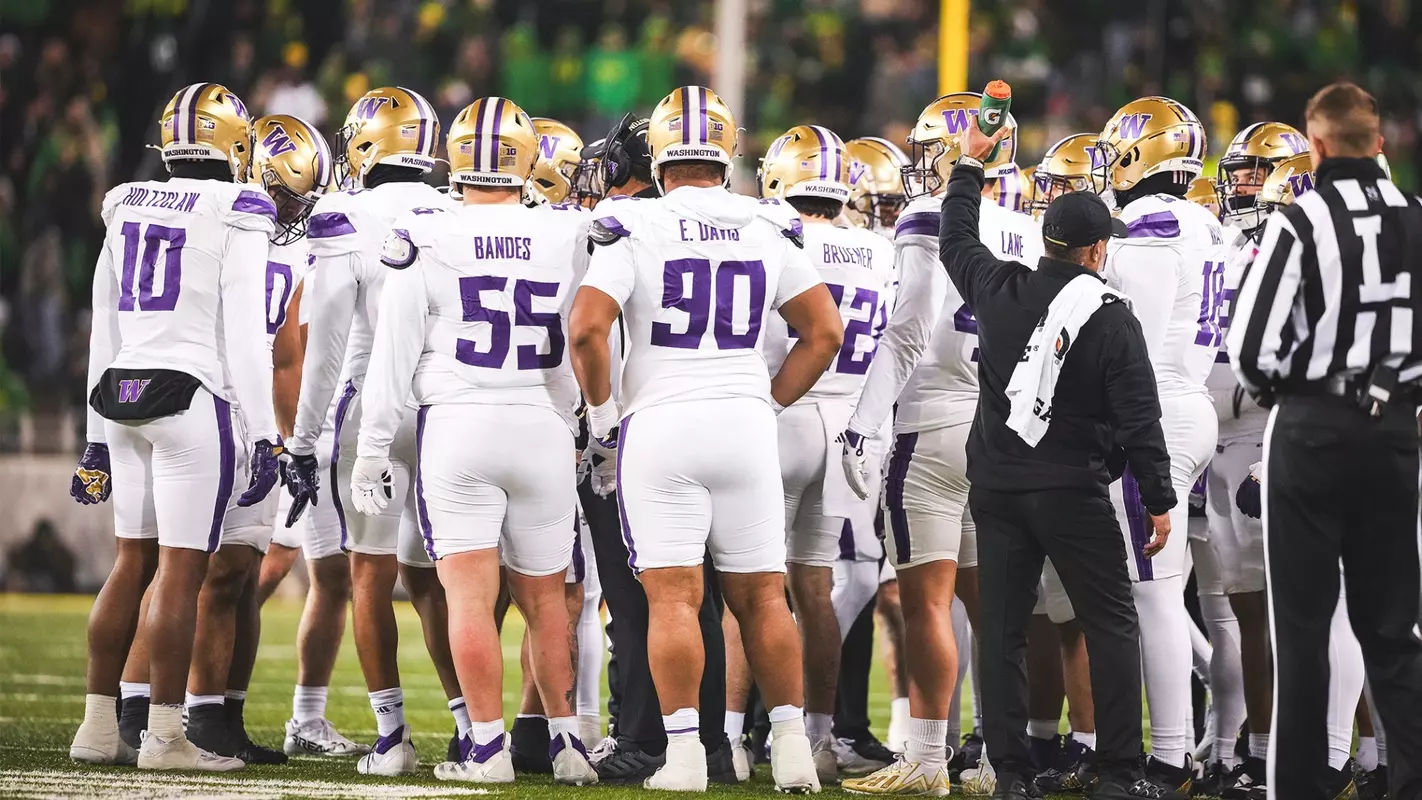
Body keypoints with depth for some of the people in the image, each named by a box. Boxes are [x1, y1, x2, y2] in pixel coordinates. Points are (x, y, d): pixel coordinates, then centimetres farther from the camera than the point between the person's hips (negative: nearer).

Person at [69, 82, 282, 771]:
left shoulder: (127, 210, 13)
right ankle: (164, 735, -6)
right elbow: (243, 335, -10)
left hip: (122, 400, 6)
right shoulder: (235, 217, -6)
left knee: (132, 564, 13)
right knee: (181, 571, -5)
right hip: (193, 402, -6)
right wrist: (264, 435, -7)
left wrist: (99, 435, 22)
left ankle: (98, 728, 13)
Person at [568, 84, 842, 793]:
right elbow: (824, 331, 9)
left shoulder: (635, 229, -4)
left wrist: (602, 409, 0)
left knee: (672, 597, -3)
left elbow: (586, 328, -14)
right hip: (745, 426, 3)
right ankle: (791, 742, 7)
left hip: (660, 423, -3)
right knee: (760, 594, 10)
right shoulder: (768, 230, 8)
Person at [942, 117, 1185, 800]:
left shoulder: (1000, 290, 2)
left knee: (1002, 629, 6)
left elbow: (956, 241, 23)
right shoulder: (1111, 320, -9)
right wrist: (1159, 501, -1)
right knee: (1111, 627, 3)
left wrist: (969, 165, 36)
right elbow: (1138, 419, -9)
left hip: (997, 486, 4)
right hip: (1073, 489, -4)